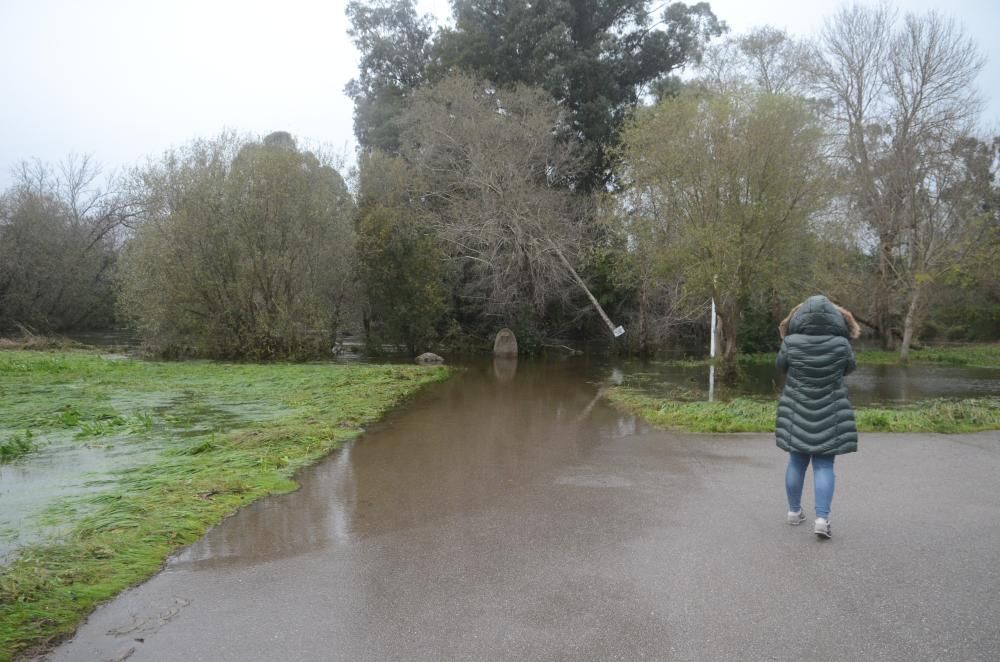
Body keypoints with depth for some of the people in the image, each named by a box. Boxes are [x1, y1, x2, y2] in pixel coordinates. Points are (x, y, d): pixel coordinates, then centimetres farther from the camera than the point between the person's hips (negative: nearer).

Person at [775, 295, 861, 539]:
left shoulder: (791, 343, -12)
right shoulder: (840, 344, -11)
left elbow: (781, 366, 6)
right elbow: (849, 368, 7)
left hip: (797, 413, 1)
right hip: (830, 415, -1)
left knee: (797, 462, 13)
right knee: (824, 465, 3)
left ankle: (794, 511, 24)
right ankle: (822, 518, -6)